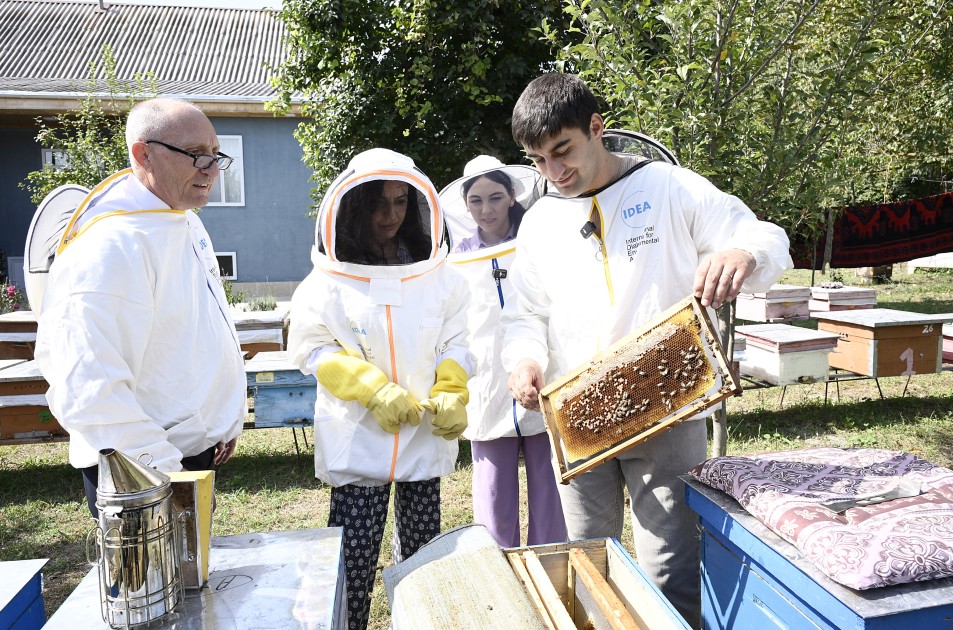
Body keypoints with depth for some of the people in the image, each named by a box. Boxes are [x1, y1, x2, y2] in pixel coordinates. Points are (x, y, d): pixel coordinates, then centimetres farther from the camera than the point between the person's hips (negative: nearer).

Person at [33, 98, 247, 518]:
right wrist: (168, 474, -25)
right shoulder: (108, 248, -26)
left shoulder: (186, 222, 5)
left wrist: (226, 417, 14)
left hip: (198, 451, 9)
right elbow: (89, 394, -30)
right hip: (141, 473, -9)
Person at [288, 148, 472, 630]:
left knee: (421, 553, 13)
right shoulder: (329, 278, -2)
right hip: (357, 437, -2)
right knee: (353, 560, 0)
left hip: (426, 433, 3)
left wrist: (452, 395, -9)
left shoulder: (438, 273, 6)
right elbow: (311, 346, -3)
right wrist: (373, 391, -14)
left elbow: (455, 342, 9)